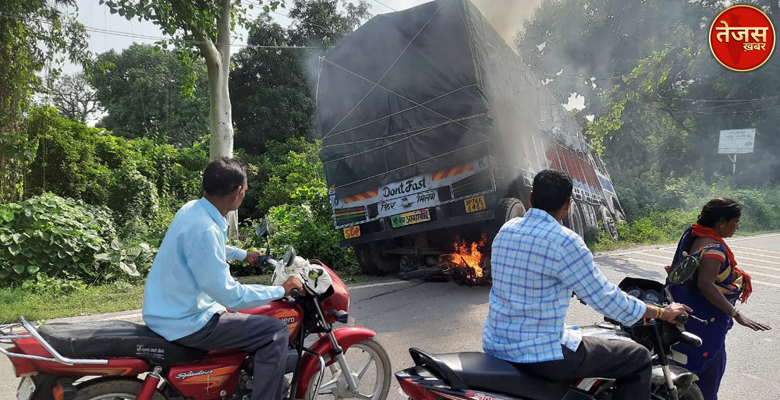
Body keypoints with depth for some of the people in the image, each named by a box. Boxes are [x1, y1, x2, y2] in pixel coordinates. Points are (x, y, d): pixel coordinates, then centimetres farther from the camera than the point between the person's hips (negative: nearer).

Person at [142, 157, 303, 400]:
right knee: (275, 332, -12)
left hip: (172, 312, 10)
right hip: (186, 323, -10)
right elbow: (231, 296, -28)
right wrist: (281, 290, -17)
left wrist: (243, 254, 38)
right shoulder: (204, 229, -28)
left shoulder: (194, 208, 2)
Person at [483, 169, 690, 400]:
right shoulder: (565, 241, -18)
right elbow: (606, 300, -13)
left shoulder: (506, 230, 5)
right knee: (639, 359, 7)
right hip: (540, 353, -8)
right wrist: (662, 313, 2)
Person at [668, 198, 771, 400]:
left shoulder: (696, 236, 6)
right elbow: (705, 284, -34)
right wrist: (736, 314, -35)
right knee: (707, 373, 0)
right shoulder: (713, 247, -23)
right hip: (704, 322, -10)